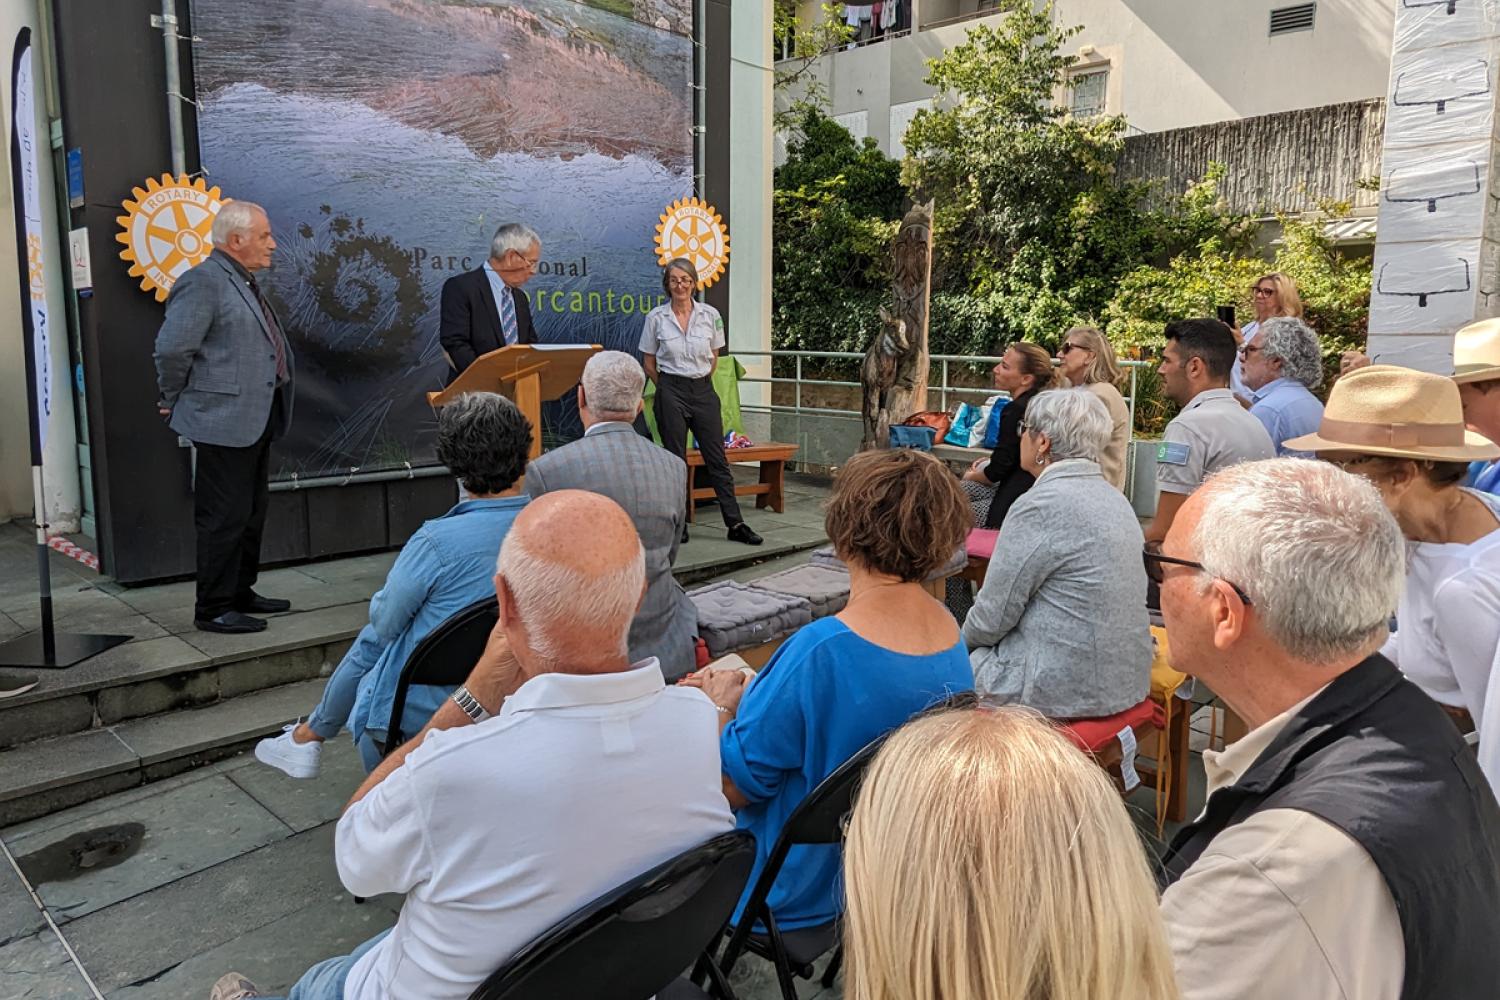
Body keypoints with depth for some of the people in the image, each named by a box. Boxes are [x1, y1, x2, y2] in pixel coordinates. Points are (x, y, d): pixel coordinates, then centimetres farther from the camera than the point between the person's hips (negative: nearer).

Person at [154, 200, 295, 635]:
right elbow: (172, 349, -19)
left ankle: (240, 593, 29)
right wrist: (173, 402, -7)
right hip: (224, 421, -10)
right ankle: (213, 609, 7)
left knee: (252, 514, 16)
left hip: (256, 421, 10)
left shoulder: (244, 282, 16)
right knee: (224, 518, -3)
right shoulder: (203, 281, -14)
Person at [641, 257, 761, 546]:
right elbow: (648, 362, 7)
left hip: (703, 390, 2)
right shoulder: (656, 317, -2)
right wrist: (668, 387, 9)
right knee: (675, 460, 4)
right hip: (671, 393, -1)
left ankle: (735, 524, 7)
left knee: (717, 459, 3)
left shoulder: (710, 314, 1)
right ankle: (678, 525, 14)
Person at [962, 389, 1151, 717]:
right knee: (977, 650, 21)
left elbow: (994, 614, -15)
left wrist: (966, 638, 7)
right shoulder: (1113, 497, 7)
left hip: (1066, 691, -8)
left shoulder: (1040, 505, -20)